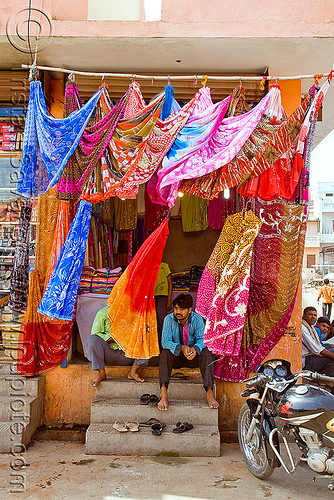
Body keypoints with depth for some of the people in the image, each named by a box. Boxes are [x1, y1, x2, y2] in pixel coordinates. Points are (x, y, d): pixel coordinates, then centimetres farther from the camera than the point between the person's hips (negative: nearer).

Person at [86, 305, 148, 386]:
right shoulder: (103, 313, -2)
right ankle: (101, 373, -16)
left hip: (126, 355, 2)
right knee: (92, 339, -29)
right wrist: (113, 339, -19)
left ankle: (133, 371, -11)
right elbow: (95, 334, -8)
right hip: (108, 354, -2)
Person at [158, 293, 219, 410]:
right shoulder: (169, 319, -13)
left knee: (207, 354, -29)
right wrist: (181, 348, -40)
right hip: (176, 357, 0)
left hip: (193, 357, 0)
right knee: (165, 353, -32)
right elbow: (165, 342, -20)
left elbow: (202, 339, -18)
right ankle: (163, 393, -38)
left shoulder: (197, 319, -10)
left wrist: (195, 349, -43)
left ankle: (210, 393, -32)